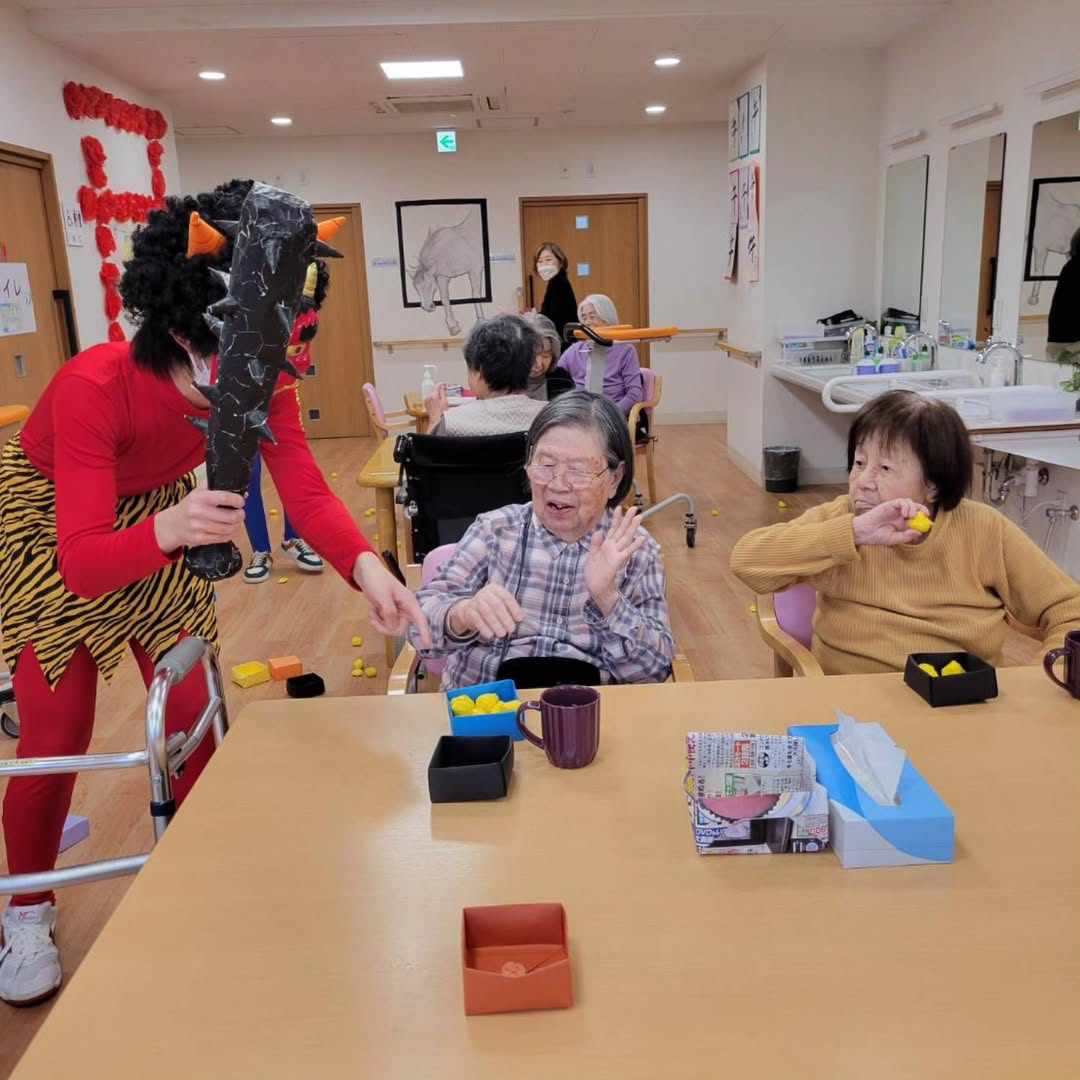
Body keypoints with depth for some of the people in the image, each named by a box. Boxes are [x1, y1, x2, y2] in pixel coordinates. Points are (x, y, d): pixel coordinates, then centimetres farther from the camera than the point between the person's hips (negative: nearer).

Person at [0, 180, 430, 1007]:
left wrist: (367, 568, -47)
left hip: (157, 517, 4)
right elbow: (83, 564, -40)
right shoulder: (96, 388, -38)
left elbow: (305, 490, -28)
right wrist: (171, 530, -61)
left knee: (196, 710, 2)